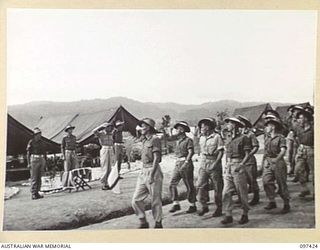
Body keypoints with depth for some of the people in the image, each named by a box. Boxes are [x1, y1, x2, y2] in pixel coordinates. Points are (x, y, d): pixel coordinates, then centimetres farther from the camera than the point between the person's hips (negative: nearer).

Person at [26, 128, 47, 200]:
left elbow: (44, 152, 18)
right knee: (34, 178, -5)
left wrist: (45, 161, 13)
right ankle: (33, 194, -1)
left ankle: (37, 193, 14)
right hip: (34, 160, -6)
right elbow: (28, 153, -4)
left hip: (41, 160, 6)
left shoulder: (41, 142, 13)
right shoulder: (31, 142, -3)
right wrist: (29, 163, -10)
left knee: (39, 177, 7)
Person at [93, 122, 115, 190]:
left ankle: (106, 183, 15)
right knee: (105, 169, -6)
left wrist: (114, 154, 18)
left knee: (109, 169, 7)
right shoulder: (100, 134, -7)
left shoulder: (111, 134, 12)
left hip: (110, 152, 6)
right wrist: (102, 125, -20)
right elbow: (94, 131, -29)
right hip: (104, 151, -6)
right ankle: (103, 184, 3)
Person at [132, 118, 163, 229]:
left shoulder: (155, 139, -9)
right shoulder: (144, 140, 16)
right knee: (136, 200, 3)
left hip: (153, 171, -8)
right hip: (143, 172, 8)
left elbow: (156, 158, -15)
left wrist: (151, 175, -20)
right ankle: (143, 222, 15)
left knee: (155, 200, 1)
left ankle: (158, 224, 15)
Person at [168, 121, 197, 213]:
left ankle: (192, 205, 12)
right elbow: (169, 138, 18)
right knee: (172, 184, -1)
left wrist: (186, 163, -24)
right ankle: (176, 204, 4)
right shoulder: (178, 139, 13)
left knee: (189, 186, 1)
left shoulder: (188, 140, -7)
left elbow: (191, 152, -17)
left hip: (186, 163, -7)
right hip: (177, 164, 7)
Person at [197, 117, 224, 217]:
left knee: (217, 187, 3)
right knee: (200, 186, -2)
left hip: (214, 163, -5)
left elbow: (221, 151, -10)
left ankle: (219, 208, 14)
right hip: (203, 164, 5)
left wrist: (216, 163, -17)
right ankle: (204, 206, 11)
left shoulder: (217, 137, -8)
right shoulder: (201, 138, 11)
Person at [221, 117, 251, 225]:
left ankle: (245, 215, 12)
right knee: (226, 192, 0)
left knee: (242, 193, 1)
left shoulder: (243, 138, -4)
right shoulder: (230, 139, 16)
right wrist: (227, 166, 12)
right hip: (228, 167, 6)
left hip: (238, 166, -6)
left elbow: (247, 154, -7)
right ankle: (228, 215, 4)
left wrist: (240, 165, -18)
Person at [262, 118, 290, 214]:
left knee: (282, 184, 0)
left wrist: (277, 159, -33)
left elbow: (283, 150, -19)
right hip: (268, 163, 6)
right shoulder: (267, 139, 15)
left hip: (278, 163, -6)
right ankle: (272, 202, 1)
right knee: (266, 181, -8)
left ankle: (286, 205, 11)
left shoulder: (280, 137, -6)